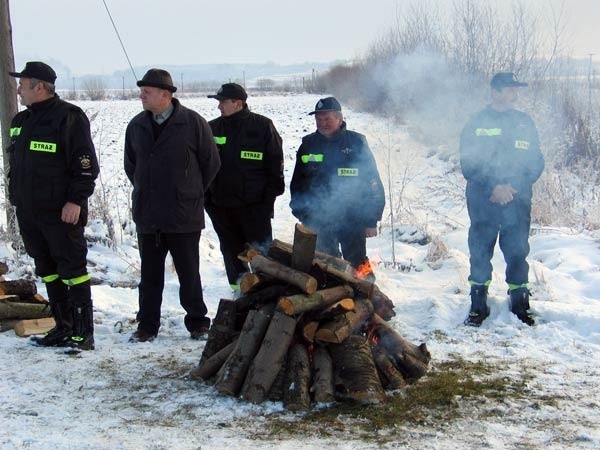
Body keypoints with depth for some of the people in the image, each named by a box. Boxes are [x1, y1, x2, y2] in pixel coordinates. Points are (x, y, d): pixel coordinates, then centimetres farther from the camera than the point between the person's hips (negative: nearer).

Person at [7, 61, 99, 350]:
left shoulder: (68, 117, -9)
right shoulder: (20, 121, 15)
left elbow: (86, 164, -13)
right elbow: (14, 165, 23)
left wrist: (76, 200, -18)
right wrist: (16, 197, 16)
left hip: (61, 213, -8)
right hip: (28, 212, 8)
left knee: (72, 270, -5)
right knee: (47, 272, 12)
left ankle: (84, 333, 0)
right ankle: (63, 327, 21)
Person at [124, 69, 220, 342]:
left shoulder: (193, 123, -8)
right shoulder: (137, 126, 5)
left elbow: (211, 163, 0)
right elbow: (130, 165, 19)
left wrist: (191, 193, 6)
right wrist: (144, 191, 14)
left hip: (184, 215, -4)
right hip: (147, 216, 4)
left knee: (189, 274, 6)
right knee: (150, 275, 11)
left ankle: (198, 322, 20)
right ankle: (147, 325, 21)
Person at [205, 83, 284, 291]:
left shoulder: (262, 126, -4)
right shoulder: (212, 128, 6)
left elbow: (275, 162, -3)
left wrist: (271, 193, -8)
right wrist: (205, 195, 5)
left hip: (254, 204, -4)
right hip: (221, 204, 4)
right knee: (232, 250, 13)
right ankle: (239, 286, 25)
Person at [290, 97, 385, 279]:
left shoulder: (356, 143, -6)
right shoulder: (308, 145, 4)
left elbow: (373, 183, -5)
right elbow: (297, 184, 11)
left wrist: (371, 220, -7)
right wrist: (301, 213, 5)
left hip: (352, 220, -3)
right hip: (318, 220, 3)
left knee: (357, 265, 6)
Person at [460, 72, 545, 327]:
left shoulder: (525, 123, 8)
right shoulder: (477, 124, 2)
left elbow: (536, 163, 6)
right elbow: (468, 165, -3)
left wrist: (513, 188, -9)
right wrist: (494, 187, -15)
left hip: (518, 202, 1)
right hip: (482, 202, -1)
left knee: (518, 253, 4)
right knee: (480, 253, 4)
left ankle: (520, 305, 17)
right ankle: (478, 306, 14)